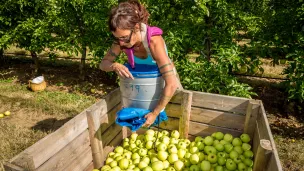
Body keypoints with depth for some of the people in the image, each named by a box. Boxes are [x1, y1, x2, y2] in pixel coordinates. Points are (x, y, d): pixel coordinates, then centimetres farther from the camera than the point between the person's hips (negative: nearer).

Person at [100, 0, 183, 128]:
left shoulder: (153, 41, -41)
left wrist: (155, 113, -40)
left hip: (165, 80, -3)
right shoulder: (122, 41, -25)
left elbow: (172, 84, -44)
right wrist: (115, 66, -37)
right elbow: (103, 63, -14)